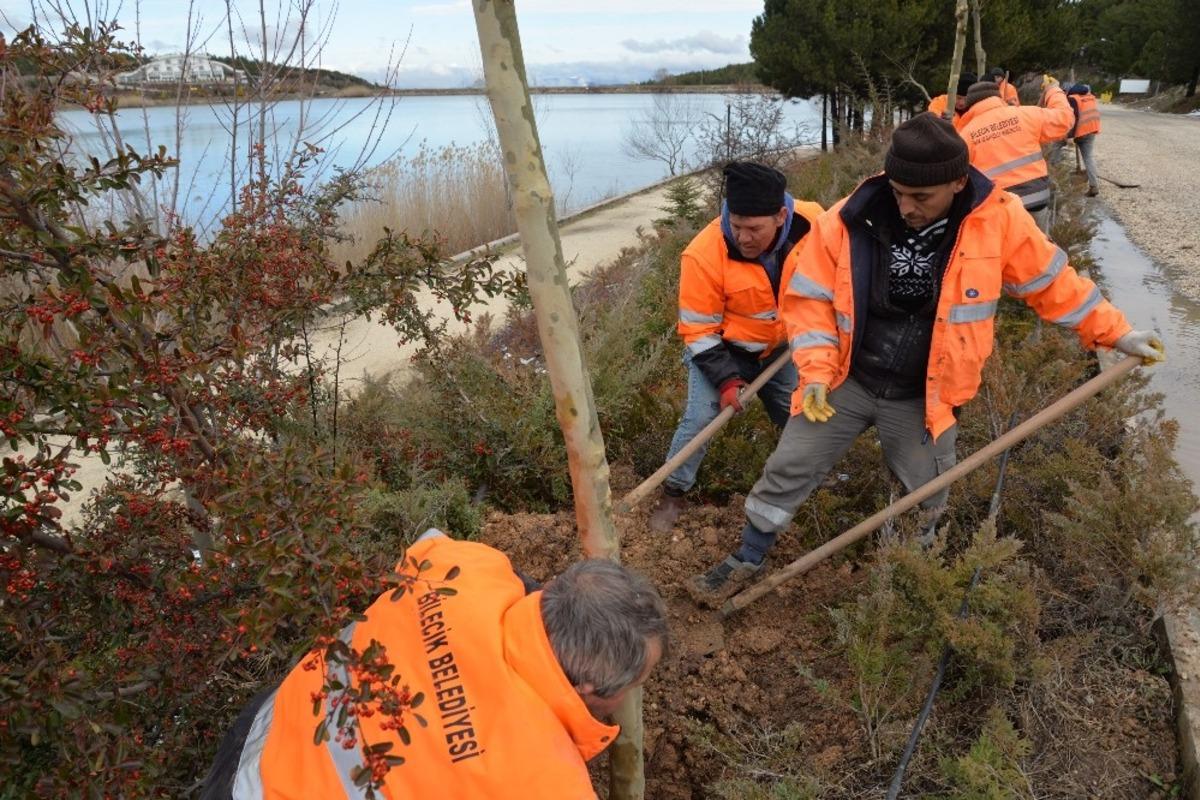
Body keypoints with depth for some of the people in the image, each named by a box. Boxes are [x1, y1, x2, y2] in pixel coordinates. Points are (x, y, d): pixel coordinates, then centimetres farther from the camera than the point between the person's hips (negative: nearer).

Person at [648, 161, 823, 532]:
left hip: (780, 347, 4)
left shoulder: (810, 223, -24)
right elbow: (698, 331, -22)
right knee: (701, 416, -17)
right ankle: (673, 493, 4)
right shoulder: (704, 254, -32)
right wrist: (726, 379, -29)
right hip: (722, 348, -3)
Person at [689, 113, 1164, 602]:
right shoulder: (849, 220, -17)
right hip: (845, 383, 0)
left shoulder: (1000, 220, -14)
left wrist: (1113, 332, 8)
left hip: (924, 398, 1)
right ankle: (747, 561, 25)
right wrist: (816, 372, -18)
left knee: (926, 500, 15)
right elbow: (808, 297, -9)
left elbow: (1052, 283, 2)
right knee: (788, 470, 4)